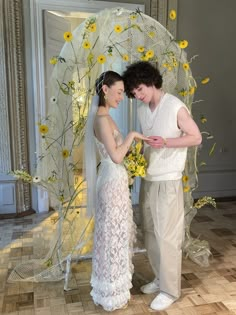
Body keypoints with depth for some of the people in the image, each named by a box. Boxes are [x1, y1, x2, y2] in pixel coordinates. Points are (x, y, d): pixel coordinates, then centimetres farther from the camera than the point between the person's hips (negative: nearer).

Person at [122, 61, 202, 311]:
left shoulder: (175, 107, -12)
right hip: (147, 181, 7)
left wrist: (166, 142, -22)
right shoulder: (142, 111, 9)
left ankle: (170, 289, 17)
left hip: (168, 182, -7)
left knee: (167, 236, 1)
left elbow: (196, 138, -10)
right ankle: (160, 278, 33)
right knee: (151, 234, 15)